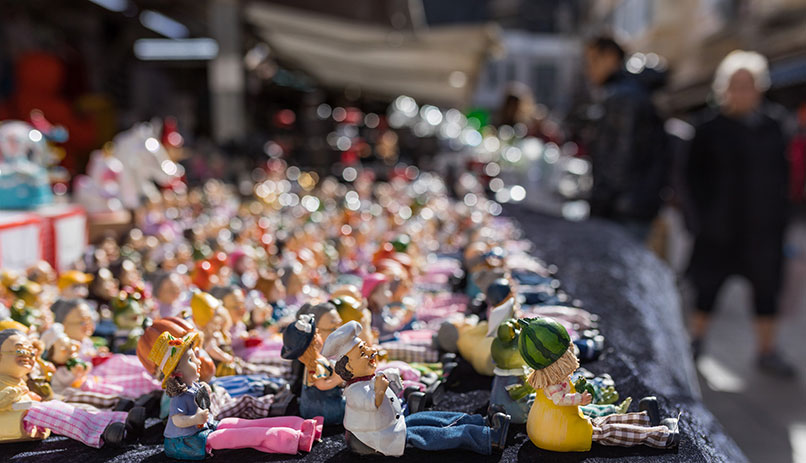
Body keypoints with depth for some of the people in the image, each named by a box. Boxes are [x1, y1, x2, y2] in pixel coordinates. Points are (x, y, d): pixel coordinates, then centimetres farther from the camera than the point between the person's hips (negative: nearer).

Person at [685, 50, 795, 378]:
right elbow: (695, 175, -1)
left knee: (766, 284, 7)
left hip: (763, 225, 3)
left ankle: (767, 350, 17)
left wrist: (778, 210, 5)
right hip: (720, 224, -3)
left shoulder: (771, 127, 7)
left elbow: (781, 173, 13)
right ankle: (696, 340, 22)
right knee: (709, 284, 6)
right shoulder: (711, 129, -3)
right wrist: (704, 212, -8)